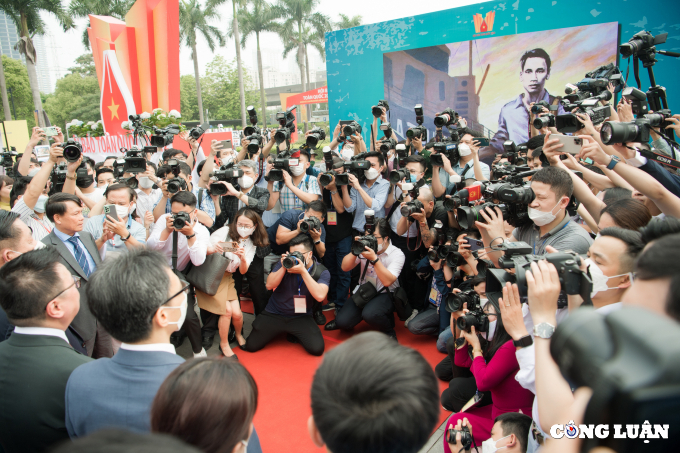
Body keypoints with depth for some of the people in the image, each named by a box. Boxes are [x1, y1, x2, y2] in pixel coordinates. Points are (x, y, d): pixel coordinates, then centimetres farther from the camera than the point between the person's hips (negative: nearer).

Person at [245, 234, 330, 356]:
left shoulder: (322, 272, -11)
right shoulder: (285, 262, -4)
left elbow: (320, 296, -29)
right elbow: (269, 285, -10)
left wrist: (303, 271, -30)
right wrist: (283, 268, -24)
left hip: (301, 317, -1)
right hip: (274, 314, 2)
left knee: (317, 349, -20)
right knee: (251, 346, -7)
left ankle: (294, 334, 13)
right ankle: (276, 331, 24)